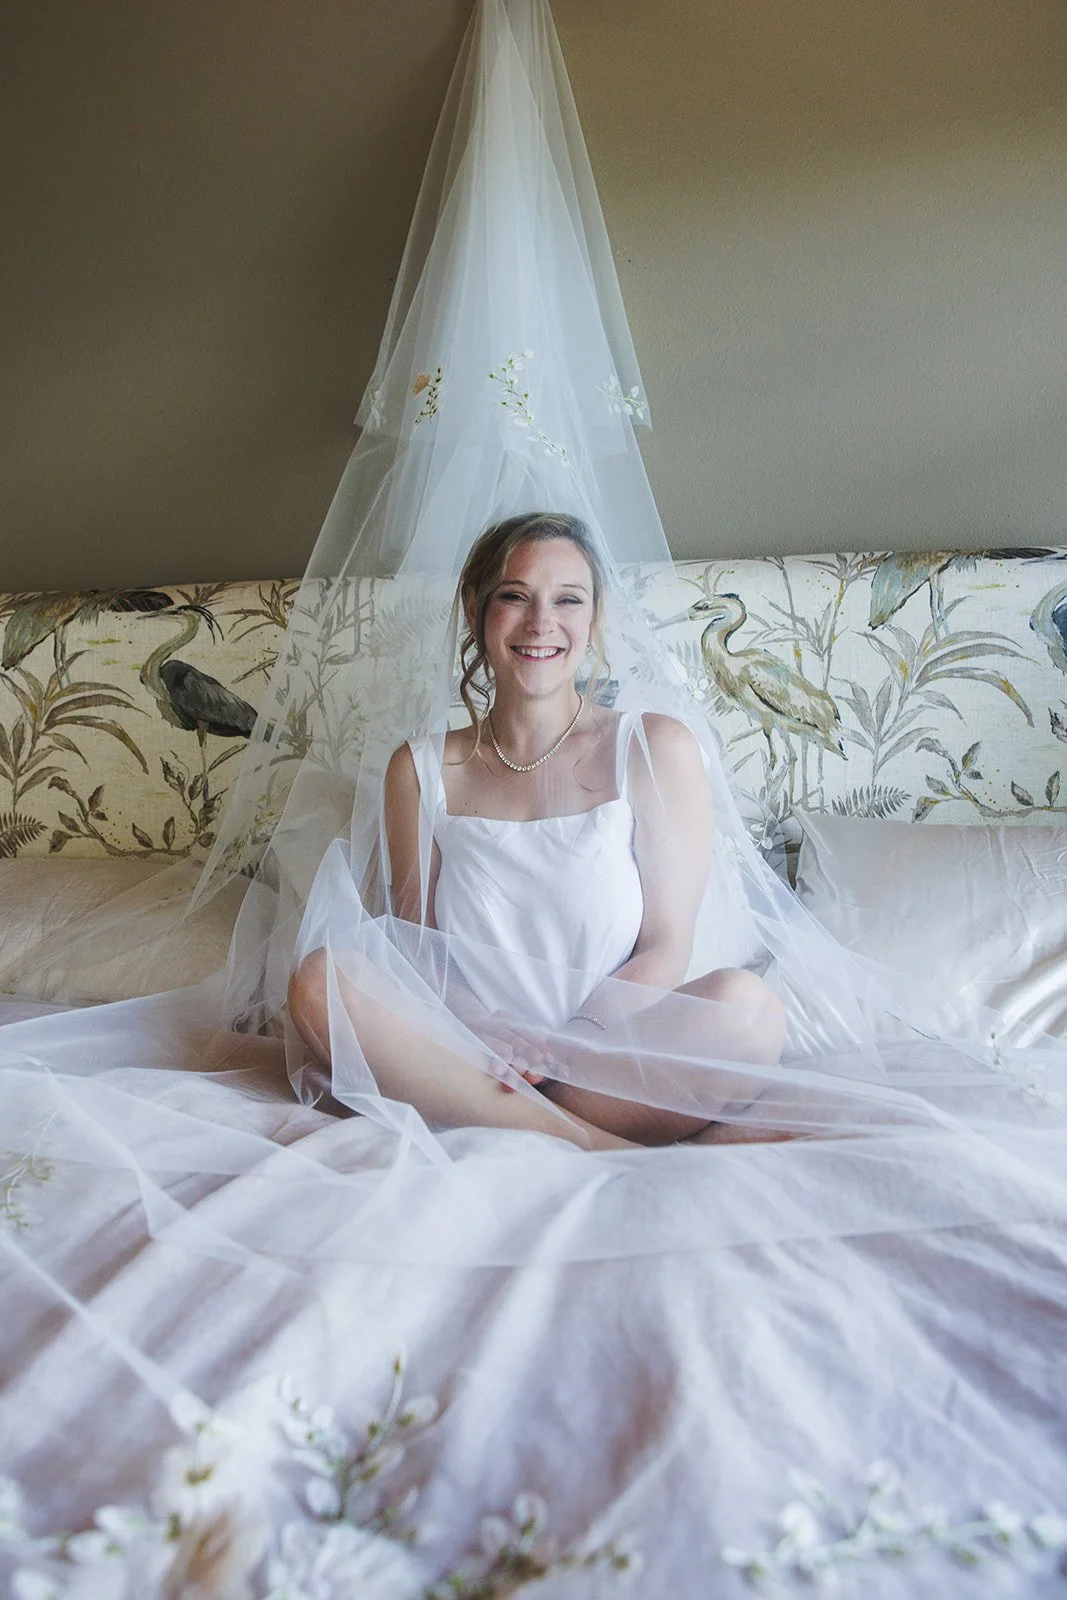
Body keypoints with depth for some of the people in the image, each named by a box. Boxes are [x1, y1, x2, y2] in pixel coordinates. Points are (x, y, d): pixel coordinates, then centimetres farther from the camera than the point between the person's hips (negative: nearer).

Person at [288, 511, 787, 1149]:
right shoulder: (422, 771, 6)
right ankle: (596, 1147, -24)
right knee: (320, 979, -24)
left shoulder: (654, 749, 1)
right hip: (464, 1063, 2)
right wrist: (479, 1034, -13)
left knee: (749, 1004, -29)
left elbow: (666, 948, -2)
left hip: (617, 1062, -1)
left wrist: (562, 1046, -16)